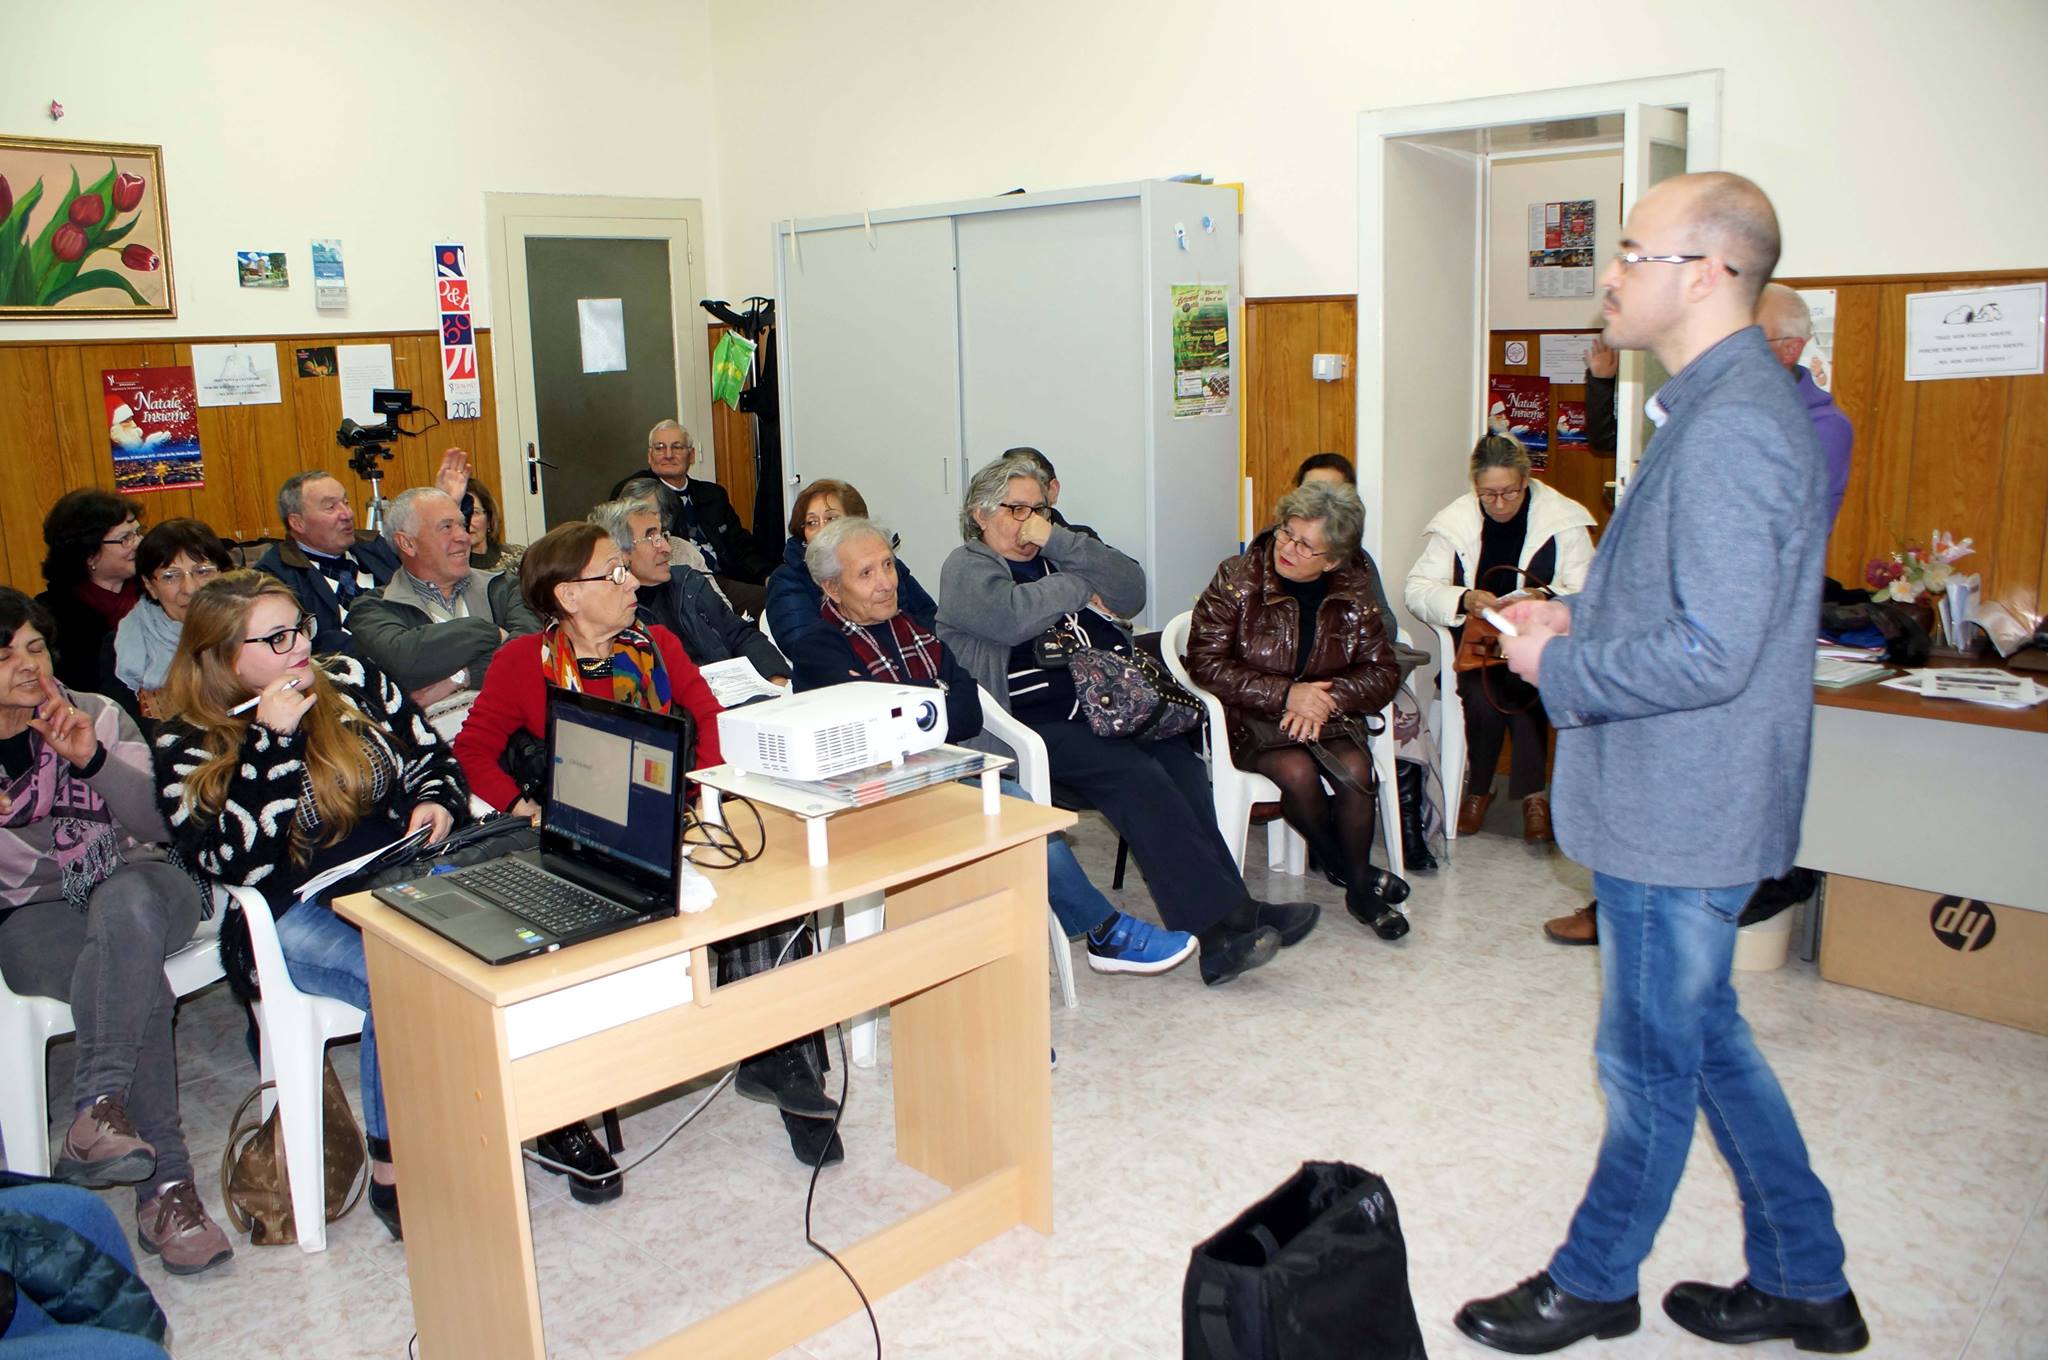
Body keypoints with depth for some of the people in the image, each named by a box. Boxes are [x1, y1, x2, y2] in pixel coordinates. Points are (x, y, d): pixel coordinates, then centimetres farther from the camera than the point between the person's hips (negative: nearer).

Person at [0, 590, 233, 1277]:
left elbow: (161, 824, -1)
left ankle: (97, 1112, -42)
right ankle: (165, 1181, -33)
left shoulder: (97, 715, 7)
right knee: (138, 978, -33)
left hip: (137, 880, 1)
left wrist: (93, 759, -17)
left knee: (125, 902, -38)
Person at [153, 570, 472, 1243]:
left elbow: (434, 756, 19)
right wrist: (275, 739, -16)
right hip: (300, 915, -3)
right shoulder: (187, 746, 1)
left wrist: (436, 802, -4)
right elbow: (235, 863, -13)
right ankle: (392, 1167, -17)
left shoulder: (353, 681, 10)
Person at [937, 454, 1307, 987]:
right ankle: (1220, 922, -28)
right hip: (1039, 723, -5)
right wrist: (1080, 587, 3)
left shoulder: (1057, 557, 27)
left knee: (1180, 762, -23)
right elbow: (1014, 615, -14)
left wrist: (1057, 541, 1)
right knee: (1136, 775, -28)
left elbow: (1132, 590, 9)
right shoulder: (965, 569, 9)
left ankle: (1225, 924, -28)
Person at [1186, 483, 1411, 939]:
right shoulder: (1236, 580, -8)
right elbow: (1205, 662, -13)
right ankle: (1350, 871, -4)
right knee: (1297, 771, -30)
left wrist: (1327, 698, -19)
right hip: (1249, 717, -3)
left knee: (1355, 771, -26)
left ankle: (1360, 889, -6)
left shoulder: (1353, 591, 2)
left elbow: (1383, 671, 1)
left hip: (1328, 714, 3)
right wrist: (1285, 694, -21)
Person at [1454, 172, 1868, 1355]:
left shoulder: (1732, 429, -23)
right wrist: (1581, 620, 7)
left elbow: (1711, 654, -28)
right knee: (1704, 1038, 21)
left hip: (1680, 813, -10)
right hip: (1683, 801, 10)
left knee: (1652, 1062, 9)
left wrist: (1559, 666, -14)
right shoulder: (1737, 407, 12)